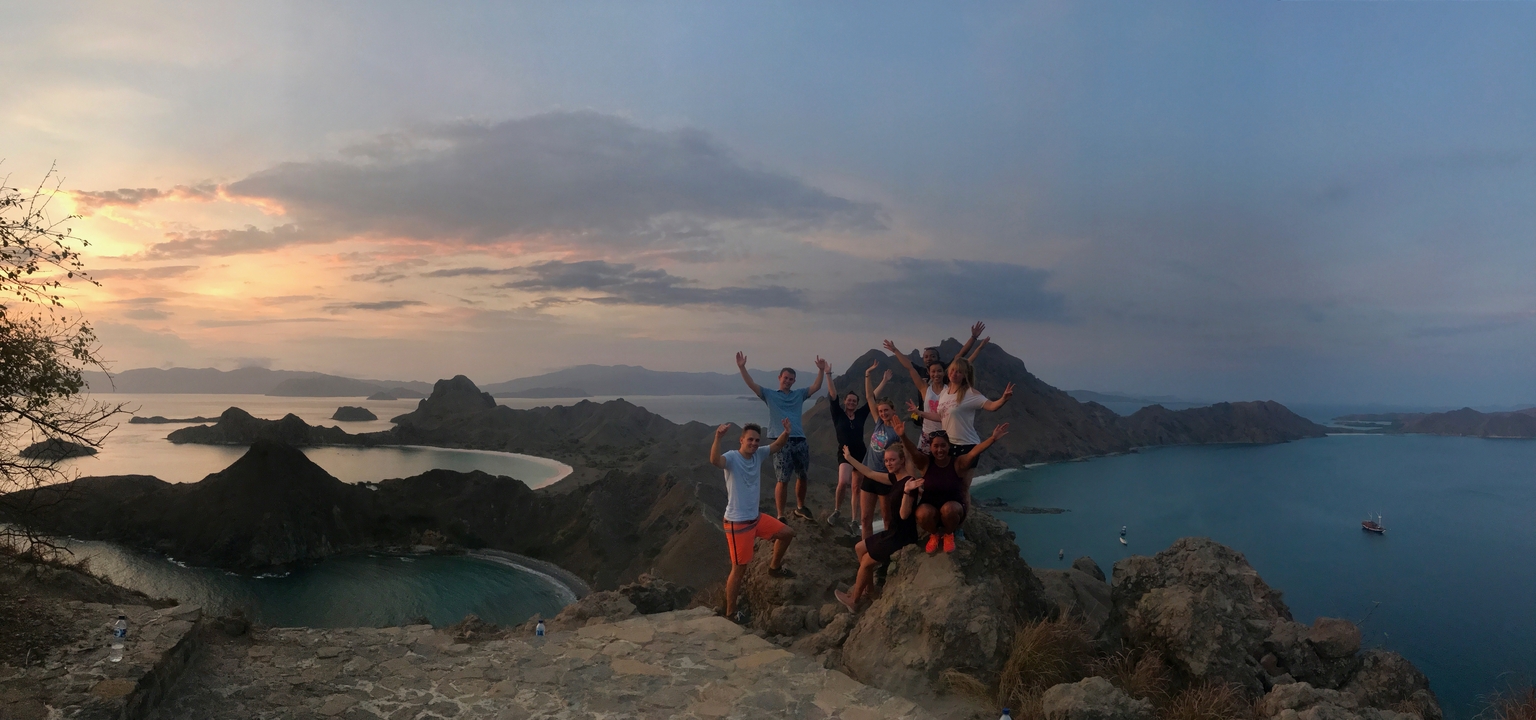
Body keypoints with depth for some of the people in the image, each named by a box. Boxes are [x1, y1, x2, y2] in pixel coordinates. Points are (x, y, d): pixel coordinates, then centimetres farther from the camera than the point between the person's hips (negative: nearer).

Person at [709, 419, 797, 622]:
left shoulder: (758, 454, 1)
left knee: (787, 533, 20)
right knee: (739, 569, 0)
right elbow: (714, 461, -41)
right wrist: (718, 437, -59)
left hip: (756, 517, 8)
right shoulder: (732, 458, -21)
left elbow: (777, 446, 8)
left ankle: (774, 567, 43)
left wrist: (786, 432, -14)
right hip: (737, 523, -8)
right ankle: (730, 613, 15)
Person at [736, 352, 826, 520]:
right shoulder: (770, 395, 6)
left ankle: (800, 507, 36)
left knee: (802, 477, 15)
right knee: (782, 480, -5)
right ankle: (780, 516, 2)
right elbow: (752, 385, -4)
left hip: (799, 441, 4)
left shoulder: (799, 394, 14)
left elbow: (816, 387, 9)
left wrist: (821, 370, -2)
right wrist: (742, 368, -15)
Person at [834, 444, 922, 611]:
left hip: (903, 536, -9)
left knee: (866, 561, 2)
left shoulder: (908, 482, -24)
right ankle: (868, 588, 27)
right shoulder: (895, 478, 3)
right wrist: (849, 458, 19)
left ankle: (853, 600, 18)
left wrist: (907, 492, -44)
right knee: (859, 548, 19)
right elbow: (870, 473, 14)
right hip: (894, 531, 9)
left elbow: (904, 514, -29)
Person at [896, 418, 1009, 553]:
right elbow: (913, 451, -28)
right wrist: (903, 436, -50)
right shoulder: (925, 463, -9)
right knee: (923, 514, -33)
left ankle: (949, 534, 1)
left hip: (953, 508, 0)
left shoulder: (958, 463, -10)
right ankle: (934, 535, 4)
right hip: (930, 507, 1)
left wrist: (993, 438, -44)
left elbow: (975, 452, -26)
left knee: (948, 508, -35)